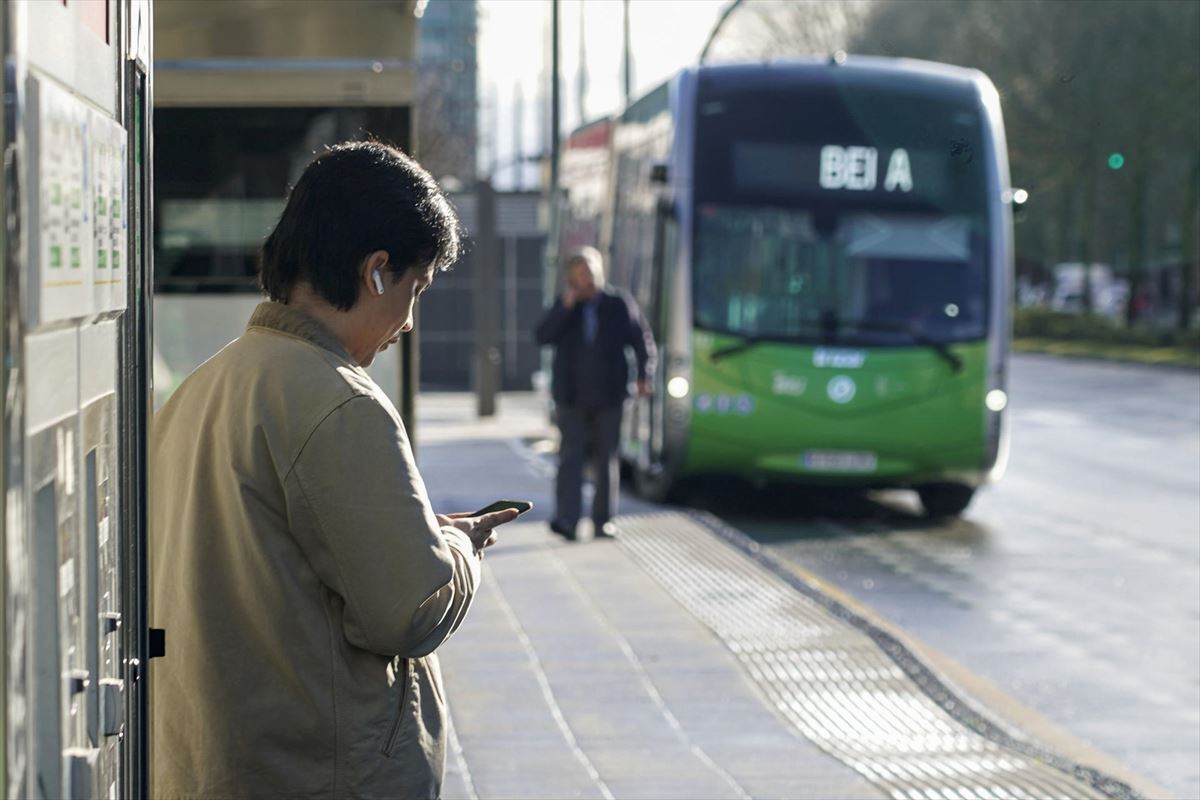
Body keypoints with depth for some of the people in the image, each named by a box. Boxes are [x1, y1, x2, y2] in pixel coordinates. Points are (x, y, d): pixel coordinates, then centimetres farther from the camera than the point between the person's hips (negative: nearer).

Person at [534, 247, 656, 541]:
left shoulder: (619, 304, 1)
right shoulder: (563, 307, 6)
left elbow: (643, 341, 4)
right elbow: (542, 337, -6)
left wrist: (644, 375, -8)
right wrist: (564, 307, -14)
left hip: (608, 395, 0)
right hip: (572, 396, 0)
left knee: (606, 459, 7)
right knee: (571, 456, -10)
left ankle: (603, 519, 14)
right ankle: (566, 519, -18)